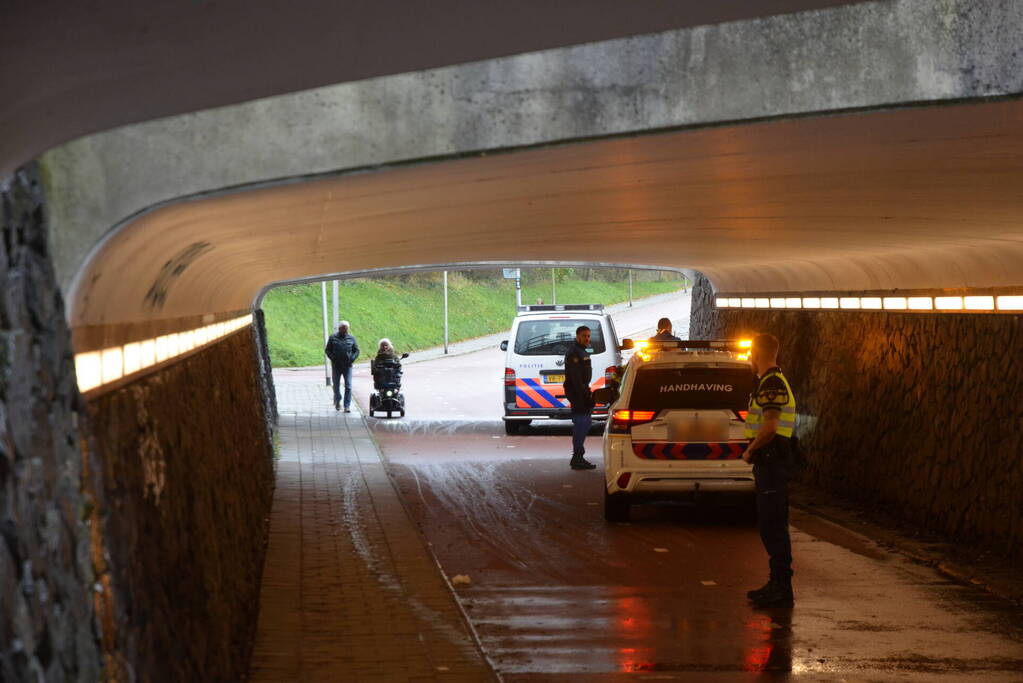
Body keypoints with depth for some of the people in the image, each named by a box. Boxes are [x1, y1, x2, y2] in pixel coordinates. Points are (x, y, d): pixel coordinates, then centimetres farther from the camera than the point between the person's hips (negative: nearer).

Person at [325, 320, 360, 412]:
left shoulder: (351, 338, 7)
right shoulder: (333, 338, 5)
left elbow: (356, 350, 12)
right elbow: (327, 350, 7)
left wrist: (352, 358, -5)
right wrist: (332, 358, -9)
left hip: (347, 366, 0)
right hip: (336, 366, 0)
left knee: (348, 386, -8)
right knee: (336, 385, 10)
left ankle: (347, 406, -7)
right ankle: (337, 401, 35)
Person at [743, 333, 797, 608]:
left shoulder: (772, 384, -16)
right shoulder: (771, 381, 18)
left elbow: (769, 427, -24)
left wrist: (750, 451, -11)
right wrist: (754, 450, 11)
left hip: (771, 462, -11)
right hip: (769, 462, 11)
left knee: (773, 525, -9)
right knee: (769, 524, 15)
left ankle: (782, 588, -8)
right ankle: (778, 582, 22)